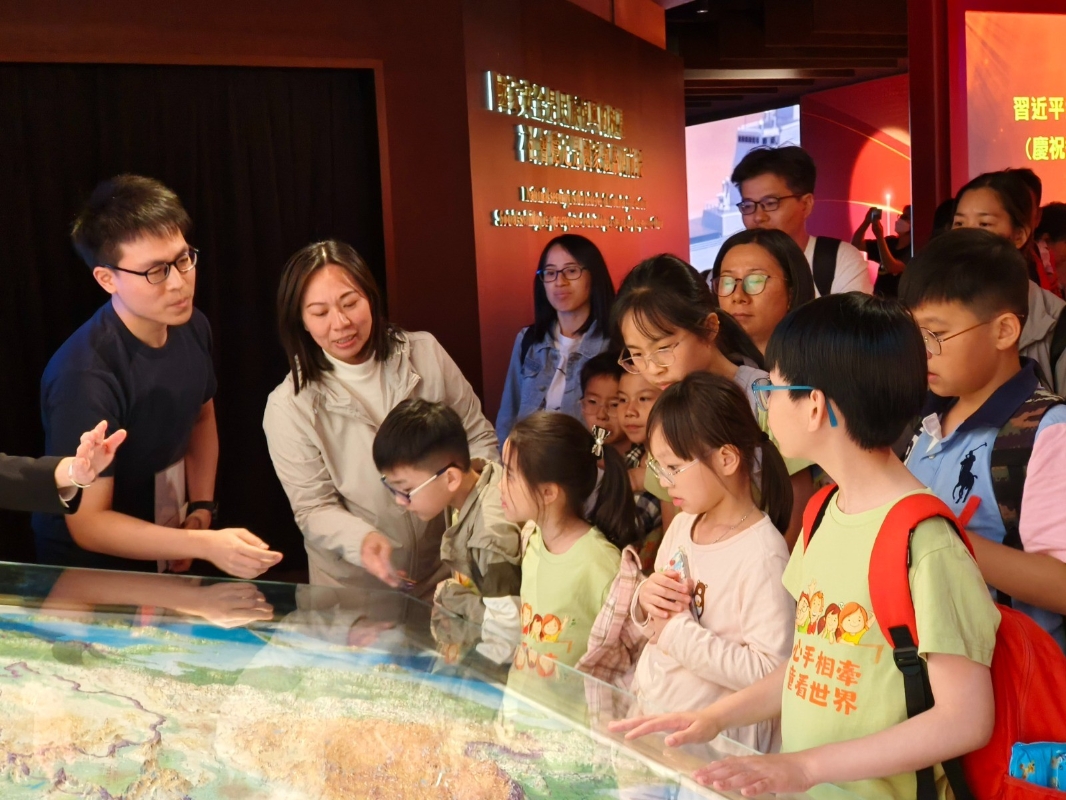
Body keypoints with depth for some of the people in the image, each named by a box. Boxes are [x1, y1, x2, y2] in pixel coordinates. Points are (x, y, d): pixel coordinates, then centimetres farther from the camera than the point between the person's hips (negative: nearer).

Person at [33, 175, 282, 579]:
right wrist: (205, 545, -35)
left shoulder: (192, 327, -10)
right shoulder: (84, 375, -30)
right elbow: (86, 522, -27)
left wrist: (201, 512, -2)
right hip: (90, 570, -6)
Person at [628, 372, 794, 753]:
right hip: (649, 714, 6)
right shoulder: (682, 525, 6)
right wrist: (644, 601, -4)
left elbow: (771, 672, -24)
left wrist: (678, 631, -21)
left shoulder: (762, 554, -19)